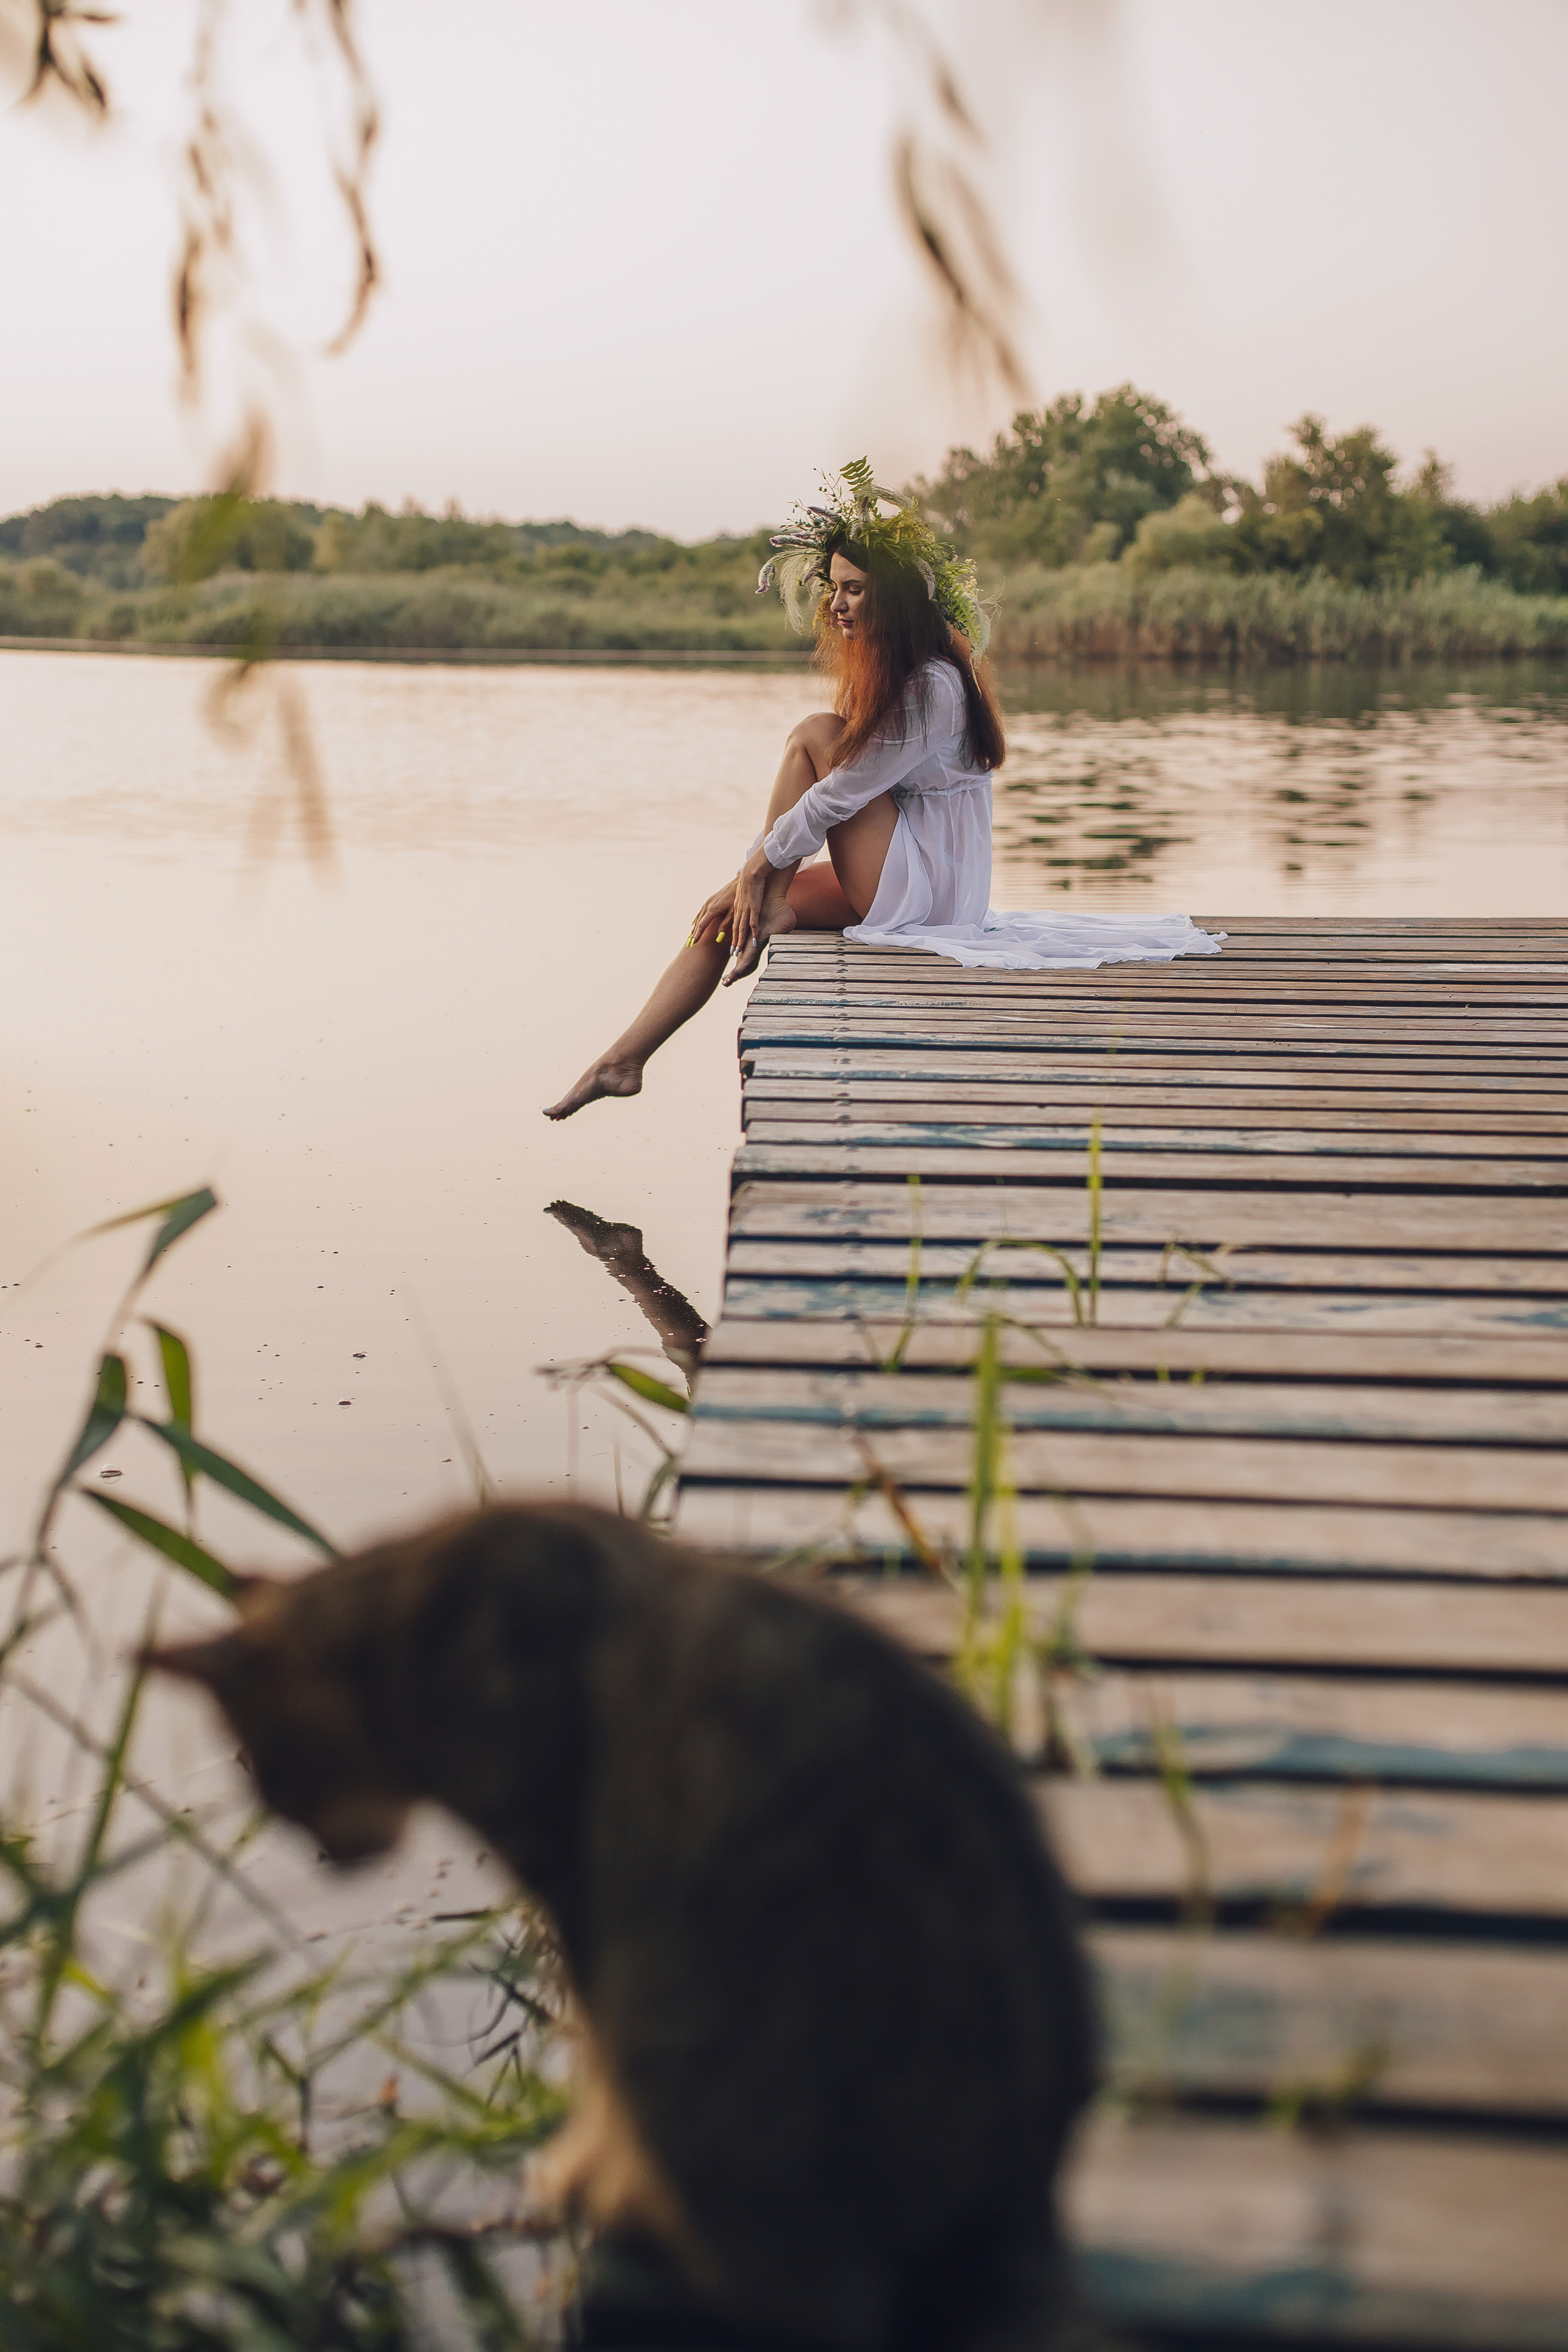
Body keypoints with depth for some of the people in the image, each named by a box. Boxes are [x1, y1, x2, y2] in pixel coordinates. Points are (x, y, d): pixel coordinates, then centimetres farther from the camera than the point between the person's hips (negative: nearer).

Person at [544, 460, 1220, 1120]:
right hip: (889, 883, 10)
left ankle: (767, 912, -8)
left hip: (923, 890, -10)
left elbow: (840, 793, -19)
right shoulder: (877, 672, 10)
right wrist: (750, 876, 3)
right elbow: (815, 795, 11)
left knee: (813, 736, -15)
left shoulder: (932, 687, -20)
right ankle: (623, 1063, 2)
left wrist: (761, 864, -8)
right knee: (723, 913, 2)